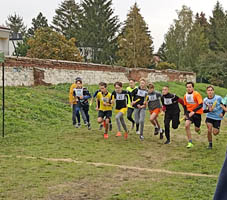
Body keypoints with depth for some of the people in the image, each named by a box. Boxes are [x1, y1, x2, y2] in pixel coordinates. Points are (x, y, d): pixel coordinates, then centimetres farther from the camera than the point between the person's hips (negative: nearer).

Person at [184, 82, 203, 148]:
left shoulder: (197, 94, -19)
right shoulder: (185, 96, -1)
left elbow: (201, 105, -26)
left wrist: (193, 111, -36)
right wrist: (186, 114, 7)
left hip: (197, 112, -4)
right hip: (189, 112, 4)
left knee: (196, 129, 3)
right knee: (187, 125, -18)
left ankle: (198, 129, 45)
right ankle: (190, 142, -10)